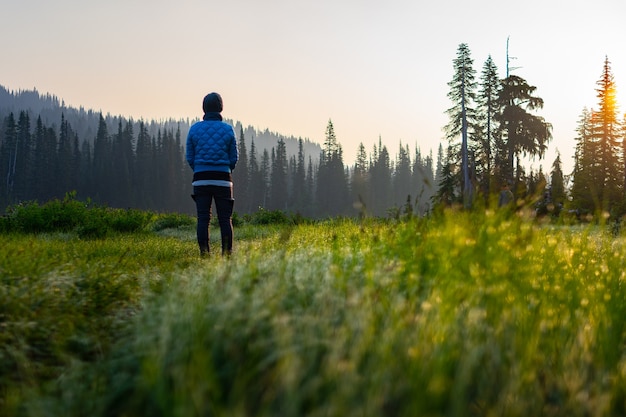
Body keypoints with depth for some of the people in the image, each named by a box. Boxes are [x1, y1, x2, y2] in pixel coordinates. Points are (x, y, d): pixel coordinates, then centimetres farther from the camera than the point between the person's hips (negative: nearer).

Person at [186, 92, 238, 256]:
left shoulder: (194, 128, 0)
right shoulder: (228, 129, -2)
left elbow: (190, 157, 5)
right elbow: (234, 158, 3)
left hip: (201, 179, 1)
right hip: (223, 178, -1)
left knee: (203, 218, 2)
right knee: (225, 218, 4)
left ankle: (204, 252, -1)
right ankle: (227, 253, 2)